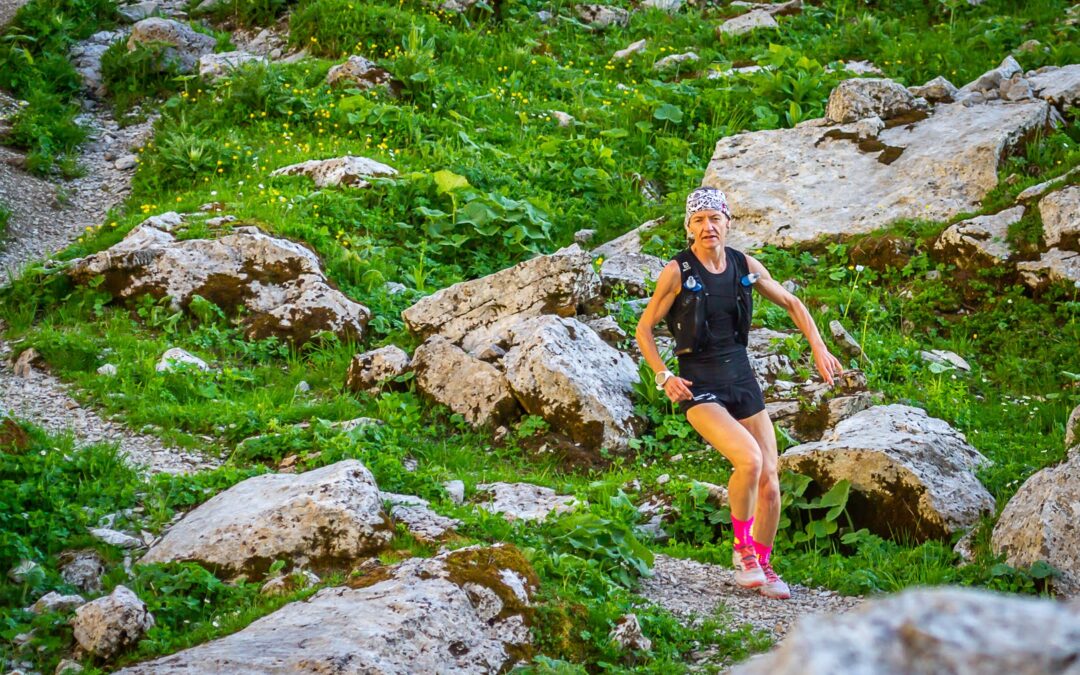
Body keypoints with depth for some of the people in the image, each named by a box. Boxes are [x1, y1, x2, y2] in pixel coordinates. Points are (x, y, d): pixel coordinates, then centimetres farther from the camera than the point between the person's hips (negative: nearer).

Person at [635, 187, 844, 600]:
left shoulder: (746, 267, 4)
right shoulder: (678, 271, -8)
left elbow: (792, 304, 18)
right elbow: (644, 330, -1)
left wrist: (818, 348, 8)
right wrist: (664, 377, -12)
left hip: (741, 379, 5)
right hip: (698, 387, -5)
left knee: (770, 478, -1)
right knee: (749, 460, -26)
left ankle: (762, 565, 19)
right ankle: (742, 548, -5)